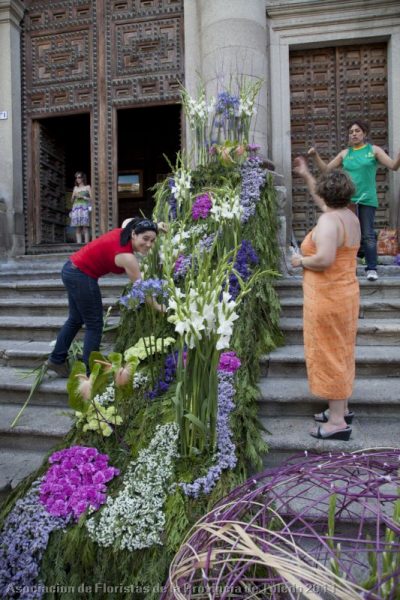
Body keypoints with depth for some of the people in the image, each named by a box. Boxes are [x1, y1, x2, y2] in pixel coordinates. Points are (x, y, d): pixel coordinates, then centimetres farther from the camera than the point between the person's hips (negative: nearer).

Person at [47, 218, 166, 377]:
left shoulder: (123, 232, -3)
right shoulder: (126, 256, -23)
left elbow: (130, 220, 23)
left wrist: (154, 225, 12)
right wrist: (158, 307, -5)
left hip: (72, 269, 9)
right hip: (81, 276, -9)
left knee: (76, 320, 21)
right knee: (94, 324, 2)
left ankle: (56, 360, 34)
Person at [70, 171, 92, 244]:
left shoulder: (87, 187, 11)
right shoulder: (75, 188, 21)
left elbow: (92, 199, 5)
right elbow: (72, 200, 22)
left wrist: (82, 197, -5)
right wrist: (74, 196, 1)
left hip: (84, 208, -4)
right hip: (76, 208, 4)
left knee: (85, 228, -15)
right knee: (77, 229, -5)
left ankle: (86, 244, -20)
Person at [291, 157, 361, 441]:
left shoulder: (329, 220, -19)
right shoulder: (350, 216, 9)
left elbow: (324, 259, -32)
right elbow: (324, 201, 28)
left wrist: (301, 261, -12)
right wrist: (306, 175, 35)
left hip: (327, 298, -9)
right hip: (345, 294, 9)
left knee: (329, 355, -1)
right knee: (341, 352, 17)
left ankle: (338, 422, 9)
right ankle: (342, 409, 31)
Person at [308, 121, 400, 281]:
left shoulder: (374, 150, 4)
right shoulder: (345, 153, 9)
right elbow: (326, 169, 11)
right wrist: (315, 156, -2)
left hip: (367, 199, -2)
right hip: (348, 199, 2)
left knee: (368, 235, -2)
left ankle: (371, 268, 6)